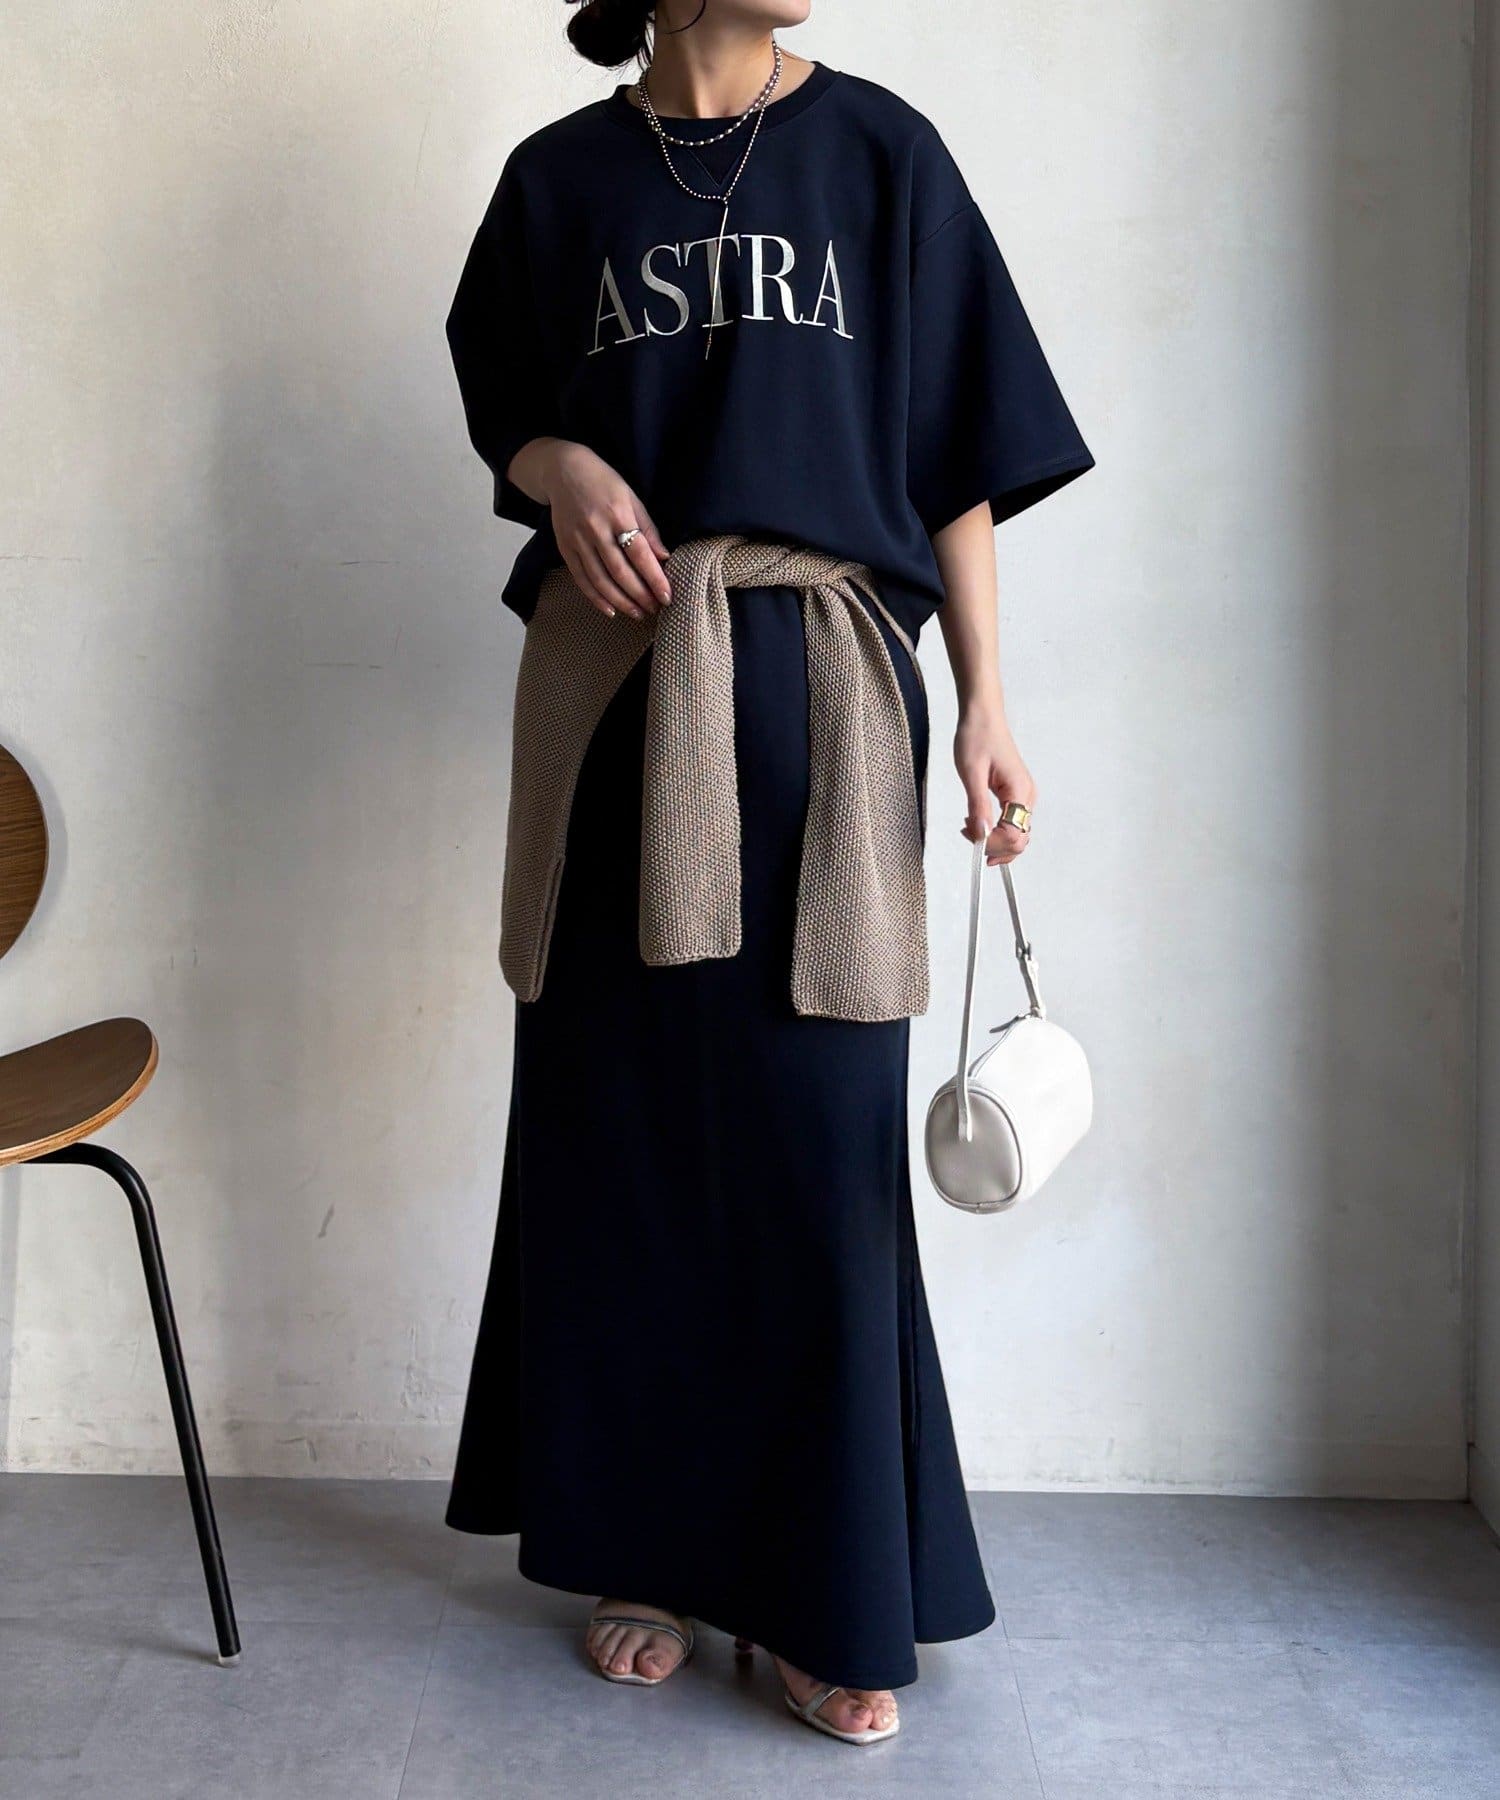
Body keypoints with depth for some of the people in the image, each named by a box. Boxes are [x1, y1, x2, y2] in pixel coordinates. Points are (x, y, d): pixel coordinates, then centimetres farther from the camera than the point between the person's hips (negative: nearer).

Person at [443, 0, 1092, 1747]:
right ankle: (646, 1550, 21)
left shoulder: (879, 151, 7)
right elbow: (499, 402, 19)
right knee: (618, 1127, 5)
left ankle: (826, 1599, 10)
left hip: (817, 684, -1)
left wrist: (986, 703, -2)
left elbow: (961, 455, 5)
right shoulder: (561, 177, 10)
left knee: (815, 1138, -3)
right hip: (612, 680, 2)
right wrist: (564, 470, -5)